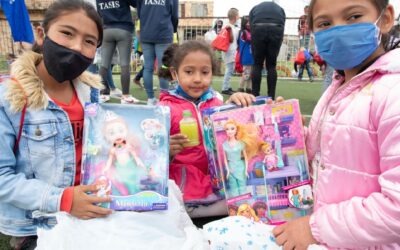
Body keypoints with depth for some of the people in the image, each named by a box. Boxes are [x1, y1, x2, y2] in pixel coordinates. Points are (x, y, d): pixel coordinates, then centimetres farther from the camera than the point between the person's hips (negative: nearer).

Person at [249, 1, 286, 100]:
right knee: (271, 66, 10)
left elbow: (251, 27, 22)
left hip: (259, 28, 0)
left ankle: (255, 96, 8)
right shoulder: (280, 9, 36)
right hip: (276, 29, 1)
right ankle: (271, 97, 9)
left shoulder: (255, 8, 34)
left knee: (257, 65, 9)